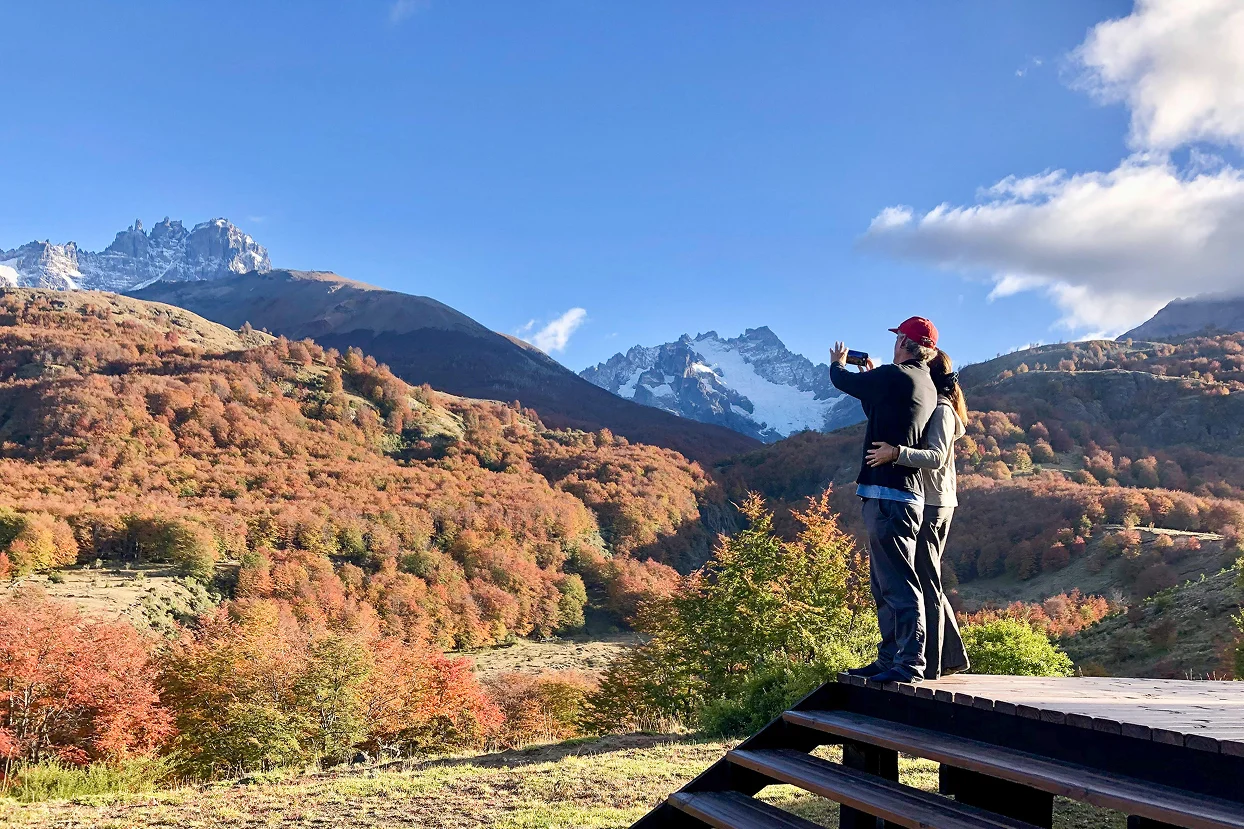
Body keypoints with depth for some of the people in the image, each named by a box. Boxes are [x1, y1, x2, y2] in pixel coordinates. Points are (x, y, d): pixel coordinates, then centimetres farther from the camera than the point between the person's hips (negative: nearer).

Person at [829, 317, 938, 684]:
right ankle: (889, 658, 22)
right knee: (885, 587, 16)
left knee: (899, 584, -9)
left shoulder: (895, 376, -11)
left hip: (888, 494, -10)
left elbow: (842, 381, 2)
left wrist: (837, 362, 24)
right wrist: (872, 377, 36)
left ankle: (910, 664, -8)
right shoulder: (925, 387, 16)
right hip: (905, 493, 10)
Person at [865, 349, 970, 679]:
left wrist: (896, 453, -37)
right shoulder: (929, 406, 17)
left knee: (925, 583, -6)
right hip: (929, 504, 10)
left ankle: (929, 663, -2)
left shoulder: (941, 410, -11)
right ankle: (953, 656, 22)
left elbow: (936, 456, -25)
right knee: (927, 582, 14)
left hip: (931, 505, -10)